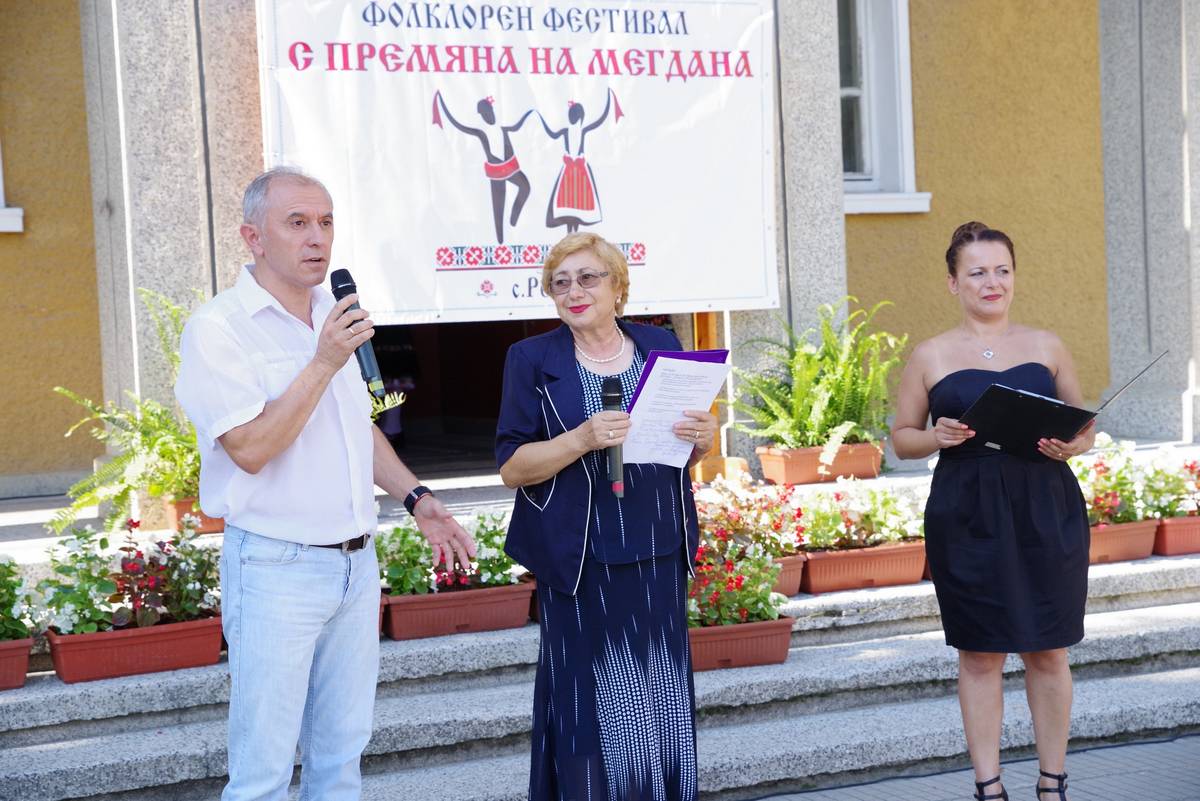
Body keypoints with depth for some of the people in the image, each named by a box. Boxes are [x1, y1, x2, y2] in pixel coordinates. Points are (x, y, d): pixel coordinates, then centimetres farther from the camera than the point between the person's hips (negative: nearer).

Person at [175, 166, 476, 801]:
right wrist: (323, 363, -22)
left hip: (356, 561, 7)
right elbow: (251, 449, -21)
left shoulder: (333, 318, 11)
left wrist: (416, 497, 13)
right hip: (276, 567, -7)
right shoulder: (218, 328, -12)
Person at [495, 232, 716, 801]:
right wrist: (581, 440, -19)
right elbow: (511, 467, -4)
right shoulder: (533, 360, 0)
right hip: (582, 561, -3)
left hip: (659, 556, 3)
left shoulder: (660, 345, 10)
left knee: (665, 700, 5)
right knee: (596, 706, -3)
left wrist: (701, 439, -4)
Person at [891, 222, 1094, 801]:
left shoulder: (1046, 347, 9)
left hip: (1046, 512, 1)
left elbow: (1086, 428, 15)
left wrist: (1068, 446, -7)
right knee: (979, 654, 4)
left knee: (1048, 651, 6)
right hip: (967, 517, -1)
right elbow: (901, 438, 10)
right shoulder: (930, 356, 5)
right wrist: (937, 437, -11)